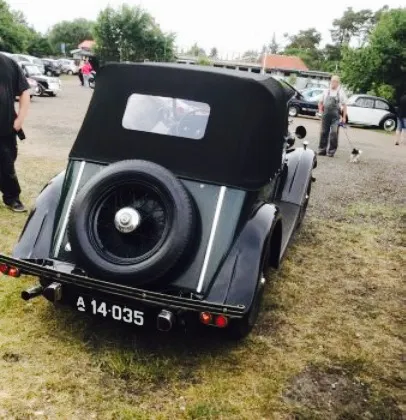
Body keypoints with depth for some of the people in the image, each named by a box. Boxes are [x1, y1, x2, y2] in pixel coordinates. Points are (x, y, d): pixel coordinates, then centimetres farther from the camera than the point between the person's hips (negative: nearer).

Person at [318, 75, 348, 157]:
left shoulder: (341, 92, 4)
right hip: (326, 113, 3)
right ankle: (322, 150, 15)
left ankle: (331, 151, -2)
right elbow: (321, 102, 19)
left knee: (334, 133, -9)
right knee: (324, 132, 6)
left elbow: (344, 106, 2)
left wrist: (344, 117, -3)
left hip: (336, 115, -3)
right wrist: (321, 111, 5)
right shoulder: (326, 91, 11)